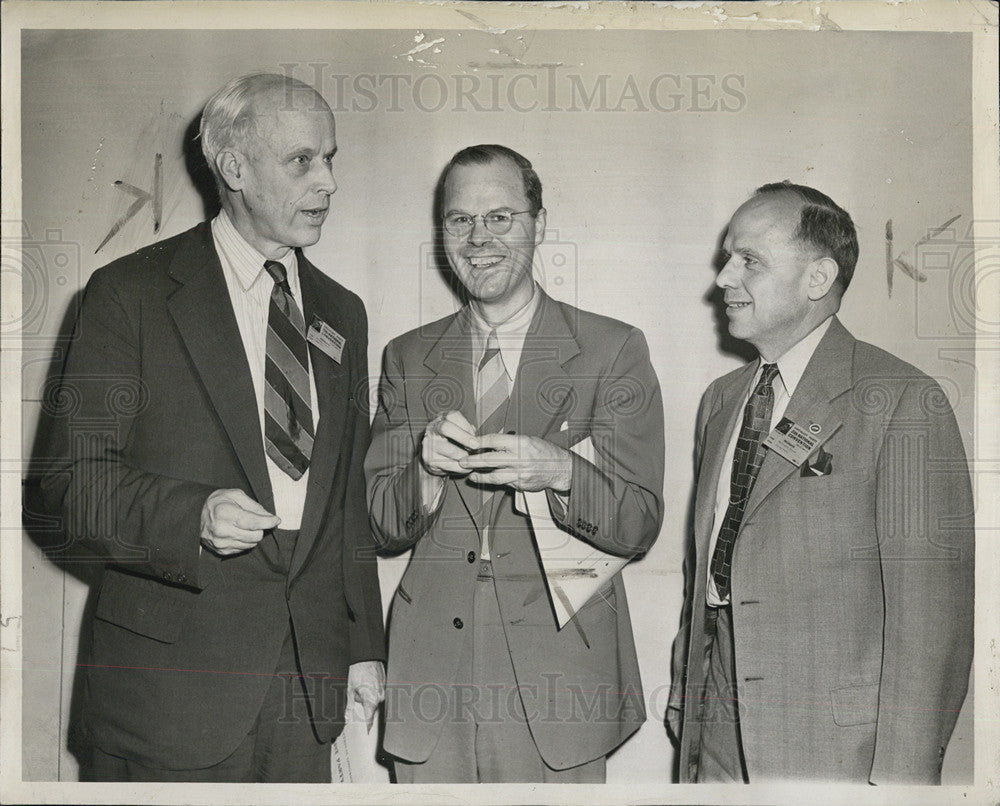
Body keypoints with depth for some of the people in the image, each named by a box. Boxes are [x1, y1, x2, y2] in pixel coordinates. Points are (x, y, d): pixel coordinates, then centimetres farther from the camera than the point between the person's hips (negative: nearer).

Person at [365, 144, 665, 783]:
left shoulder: (614, 351, -2)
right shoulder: (407, 359, 8)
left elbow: (639, 527, -7)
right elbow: (384, 527, 4)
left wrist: (558, 472, -25)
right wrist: (427, 468, -16)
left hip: (557, 685, -2)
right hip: (431, 682, 2)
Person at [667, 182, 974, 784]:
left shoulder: (903, 401, -12)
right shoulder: (720, 401, 11)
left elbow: (932, 610, -15)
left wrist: (901, 775, -16)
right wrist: (684, 696, 11)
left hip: (834, 745, -6)